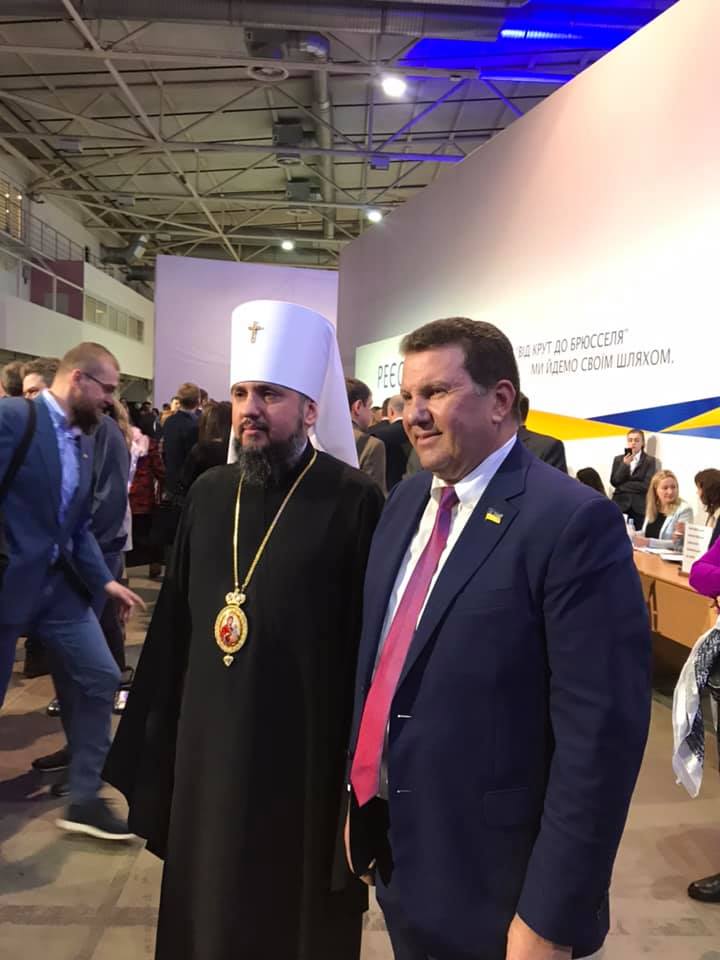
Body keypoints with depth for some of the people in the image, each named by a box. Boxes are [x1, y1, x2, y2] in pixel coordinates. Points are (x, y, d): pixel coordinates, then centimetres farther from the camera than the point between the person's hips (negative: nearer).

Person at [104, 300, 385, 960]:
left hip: (305, 756, -4)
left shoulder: (353, 500, -13)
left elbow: (372, 639, -13)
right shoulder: (208, 493, 3)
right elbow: (175, 621, 7)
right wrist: (152, 737, 10)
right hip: (208, 746, 5)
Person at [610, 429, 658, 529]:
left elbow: (647, 485, -7)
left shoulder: (650, 461, 4)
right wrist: (625, 464, -13)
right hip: (621, 505, 1)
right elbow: (614, 482, -1)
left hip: (640, 507, -1)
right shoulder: (618, 459, 11)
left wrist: (624, 485, -5)